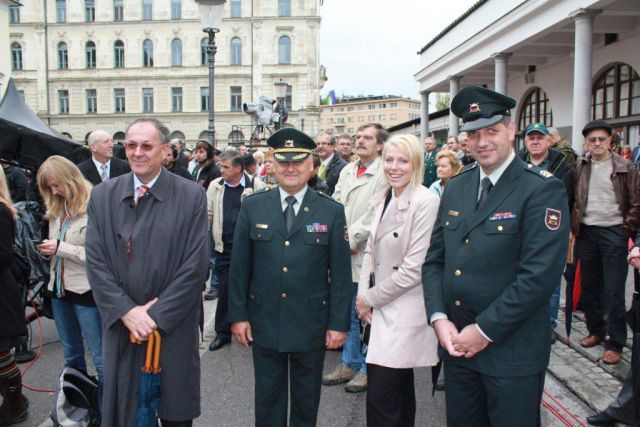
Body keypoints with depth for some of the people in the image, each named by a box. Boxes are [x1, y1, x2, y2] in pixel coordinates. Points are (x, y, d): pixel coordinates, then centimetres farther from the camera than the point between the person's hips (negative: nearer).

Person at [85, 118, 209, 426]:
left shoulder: (192, 196, -7)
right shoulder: (102, 195, 2)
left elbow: (196, 265, -10)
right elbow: (96, 262, -1)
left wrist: (156, 316, -13)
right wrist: (126, 311, -10)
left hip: (173, 327, -2)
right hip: (120, 325, 3)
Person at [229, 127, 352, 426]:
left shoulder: (332, 211, -4)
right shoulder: (252, 207, -1)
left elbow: (340, 272, -4)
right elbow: (239, 266, 2)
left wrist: (339, 323, -4)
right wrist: (238, 315, 0)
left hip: (311, 325, -1)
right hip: (264, 322, 1)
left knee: (307, 401, 17)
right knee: (268, 397, 17)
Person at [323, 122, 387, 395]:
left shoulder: (383, 174, -9)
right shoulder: (347, 170, 14)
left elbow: (375, 214, -16)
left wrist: (352, 239, -13)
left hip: (366, 255, -7)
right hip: (343, 253, 7)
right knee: (348, 313, 16)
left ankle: (368, 369, 19)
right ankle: (349, 364, 30)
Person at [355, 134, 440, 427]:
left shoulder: (425, 201, -16)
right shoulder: (384, 197, 8)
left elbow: (413, 269, -18)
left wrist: (370, 298, -8)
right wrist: (363, 295, 0)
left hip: (406, 312, -7)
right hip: (383, 308, 7)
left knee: (380, 399, -4)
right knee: (399, 389, 20)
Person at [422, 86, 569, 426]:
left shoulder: (542, 190, -12)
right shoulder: (455, 187, 7)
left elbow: (539, 274, -19)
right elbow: (434, 259, 8)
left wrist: (485, 331, -16)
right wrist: (439, 318, -5)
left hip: (513, 352, -5)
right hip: (456, 343, 6)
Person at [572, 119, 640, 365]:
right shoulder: (580, 168, 8)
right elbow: (572, 200, 11)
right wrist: (574, 228, 3)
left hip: (613, 233, -4)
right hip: (586, 232, 4)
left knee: (614, 290, -1)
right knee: (590, 287, 12)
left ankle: (615, 343, 9)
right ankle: (596, 331, 28)